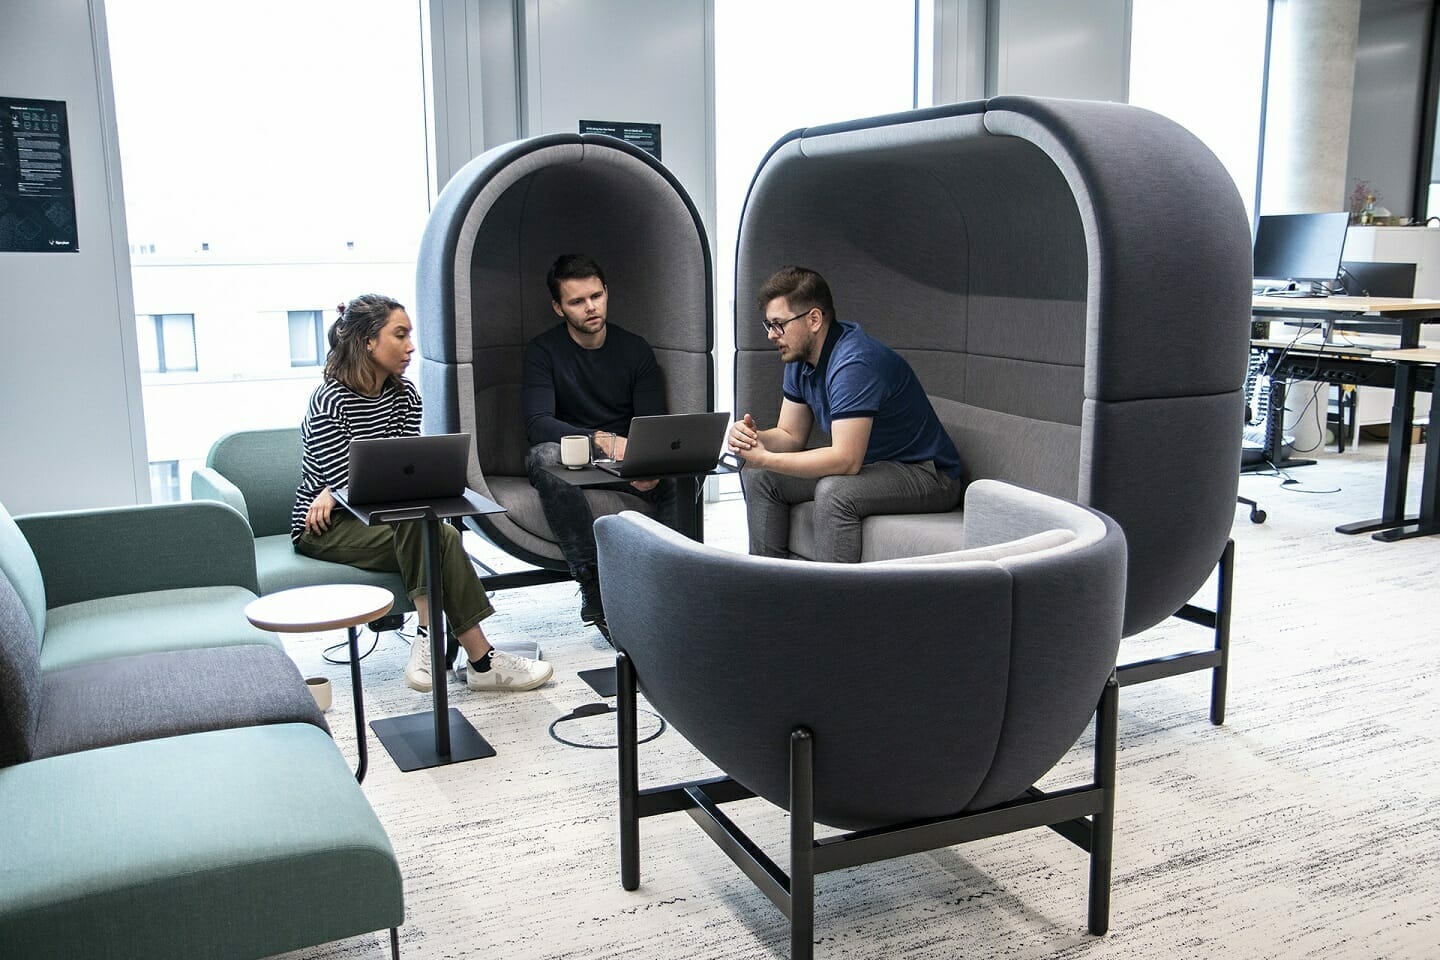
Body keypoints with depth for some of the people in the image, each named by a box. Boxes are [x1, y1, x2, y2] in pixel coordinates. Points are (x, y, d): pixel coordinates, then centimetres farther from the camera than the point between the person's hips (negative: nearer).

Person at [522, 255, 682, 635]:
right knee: (544, 457, -37)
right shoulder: (543, 351, -2)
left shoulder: (636, 349, 7)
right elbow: (537, 424, -17)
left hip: (625, 459, 2)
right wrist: (602, 440, -34)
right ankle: (593, 586, -39)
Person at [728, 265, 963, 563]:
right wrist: (754, 438, -16)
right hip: (869, 464, 9)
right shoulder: (800, 359, 2)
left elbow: (846, 460, -33)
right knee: (759, 477, 1)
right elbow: (791, 436, 6)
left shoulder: (855, 363, -28)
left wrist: (764, 459, -30)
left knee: (833, 491, -36)